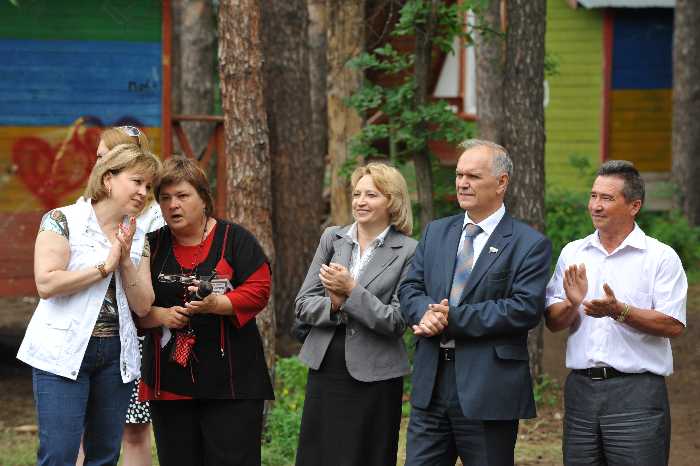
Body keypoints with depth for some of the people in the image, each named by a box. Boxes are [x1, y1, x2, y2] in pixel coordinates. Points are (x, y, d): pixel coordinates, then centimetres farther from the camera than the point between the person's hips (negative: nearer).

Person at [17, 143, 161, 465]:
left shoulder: (138, 238, 13)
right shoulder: (63, 221, -5)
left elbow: (143, 306, 6)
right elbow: (46, 284, -17)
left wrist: (126, 259, -8)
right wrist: (104, 266, -13)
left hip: (116, 354, 6)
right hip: (64, 352, -6)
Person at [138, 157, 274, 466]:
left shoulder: (234, 239, 1)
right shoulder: (152, 246, 9)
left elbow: (258, 290, -7)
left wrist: (216, 304, -21)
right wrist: (161, 316, -12)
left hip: (231, 381, -3)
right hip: (170, 380, 3)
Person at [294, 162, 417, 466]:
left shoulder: (408, 252, -4)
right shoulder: (332, 238, 8)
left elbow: (397, 321, -10)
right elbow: (303, 304, 6)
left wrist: (351, 290, -18)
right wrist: (333, 306, -14)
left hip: (374, 378, -4)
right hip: (325, 369, 4)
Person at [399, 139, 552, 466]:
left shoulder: (530, 245, -5)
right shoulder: (436, 232, 14)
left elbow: (526, 309, -15)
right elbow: (410, 289, 9)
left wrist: (452, 319, -17)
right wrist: (427, 313, -15)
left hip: (488, 390, -5)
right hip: (430, 385, 5)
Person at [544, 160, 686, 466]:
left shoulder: (660, 257, -2)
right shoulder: (572, 253, 12)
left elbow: (673, 326, -10)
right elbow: (553, 322, 10)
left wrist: (619, 311, -21)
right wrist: (572, 304, -11)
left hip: (637, 393, -4)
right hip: (581, 388, 4)